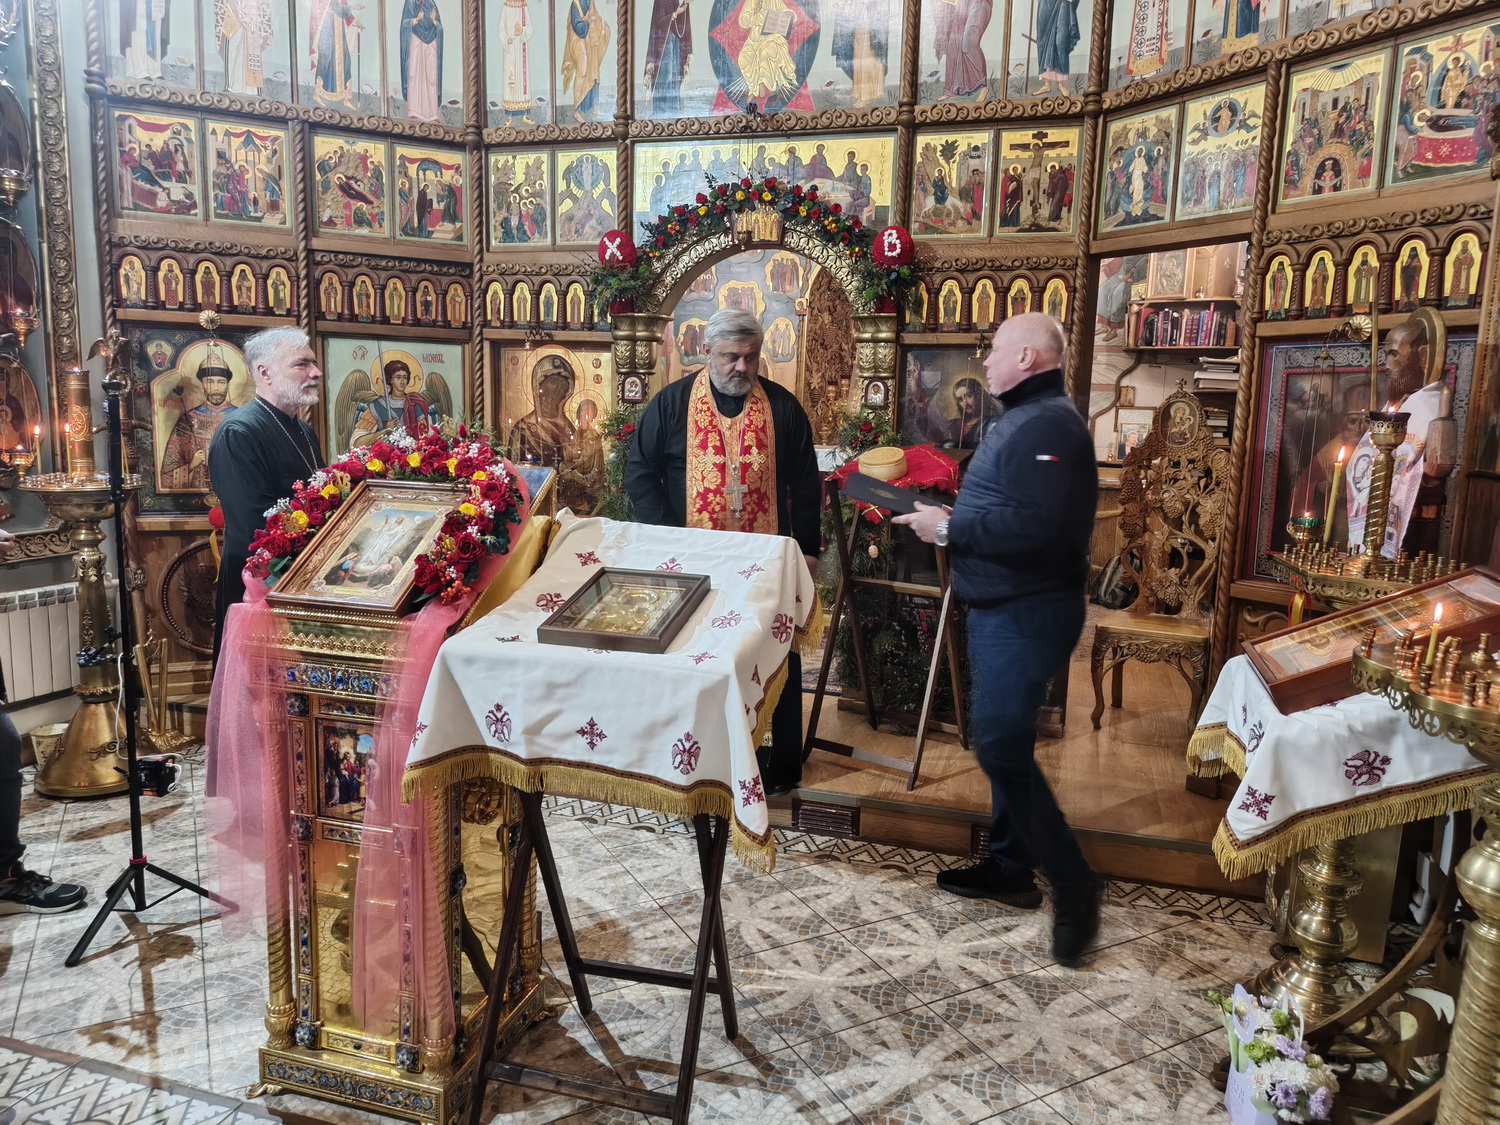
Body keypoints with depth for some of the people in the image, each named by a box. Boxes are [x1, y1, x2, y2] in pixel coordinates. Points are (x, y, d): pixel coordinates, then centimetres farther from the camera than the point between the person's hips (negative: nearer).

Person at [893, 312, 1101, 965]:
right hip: (1002, 606, 11)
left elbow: (1035, 527, -30)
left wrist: (949, 529, -20)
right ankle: (1008, 866, 30)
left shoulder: (1048, 425, -18)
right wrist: (945, 519, 7)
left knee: (1000, 744, -12)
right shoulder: (1027, 419, 17)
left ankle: (1074, 886, 1)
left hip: (1026, 612, -11)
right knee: (1003, 741, 17)